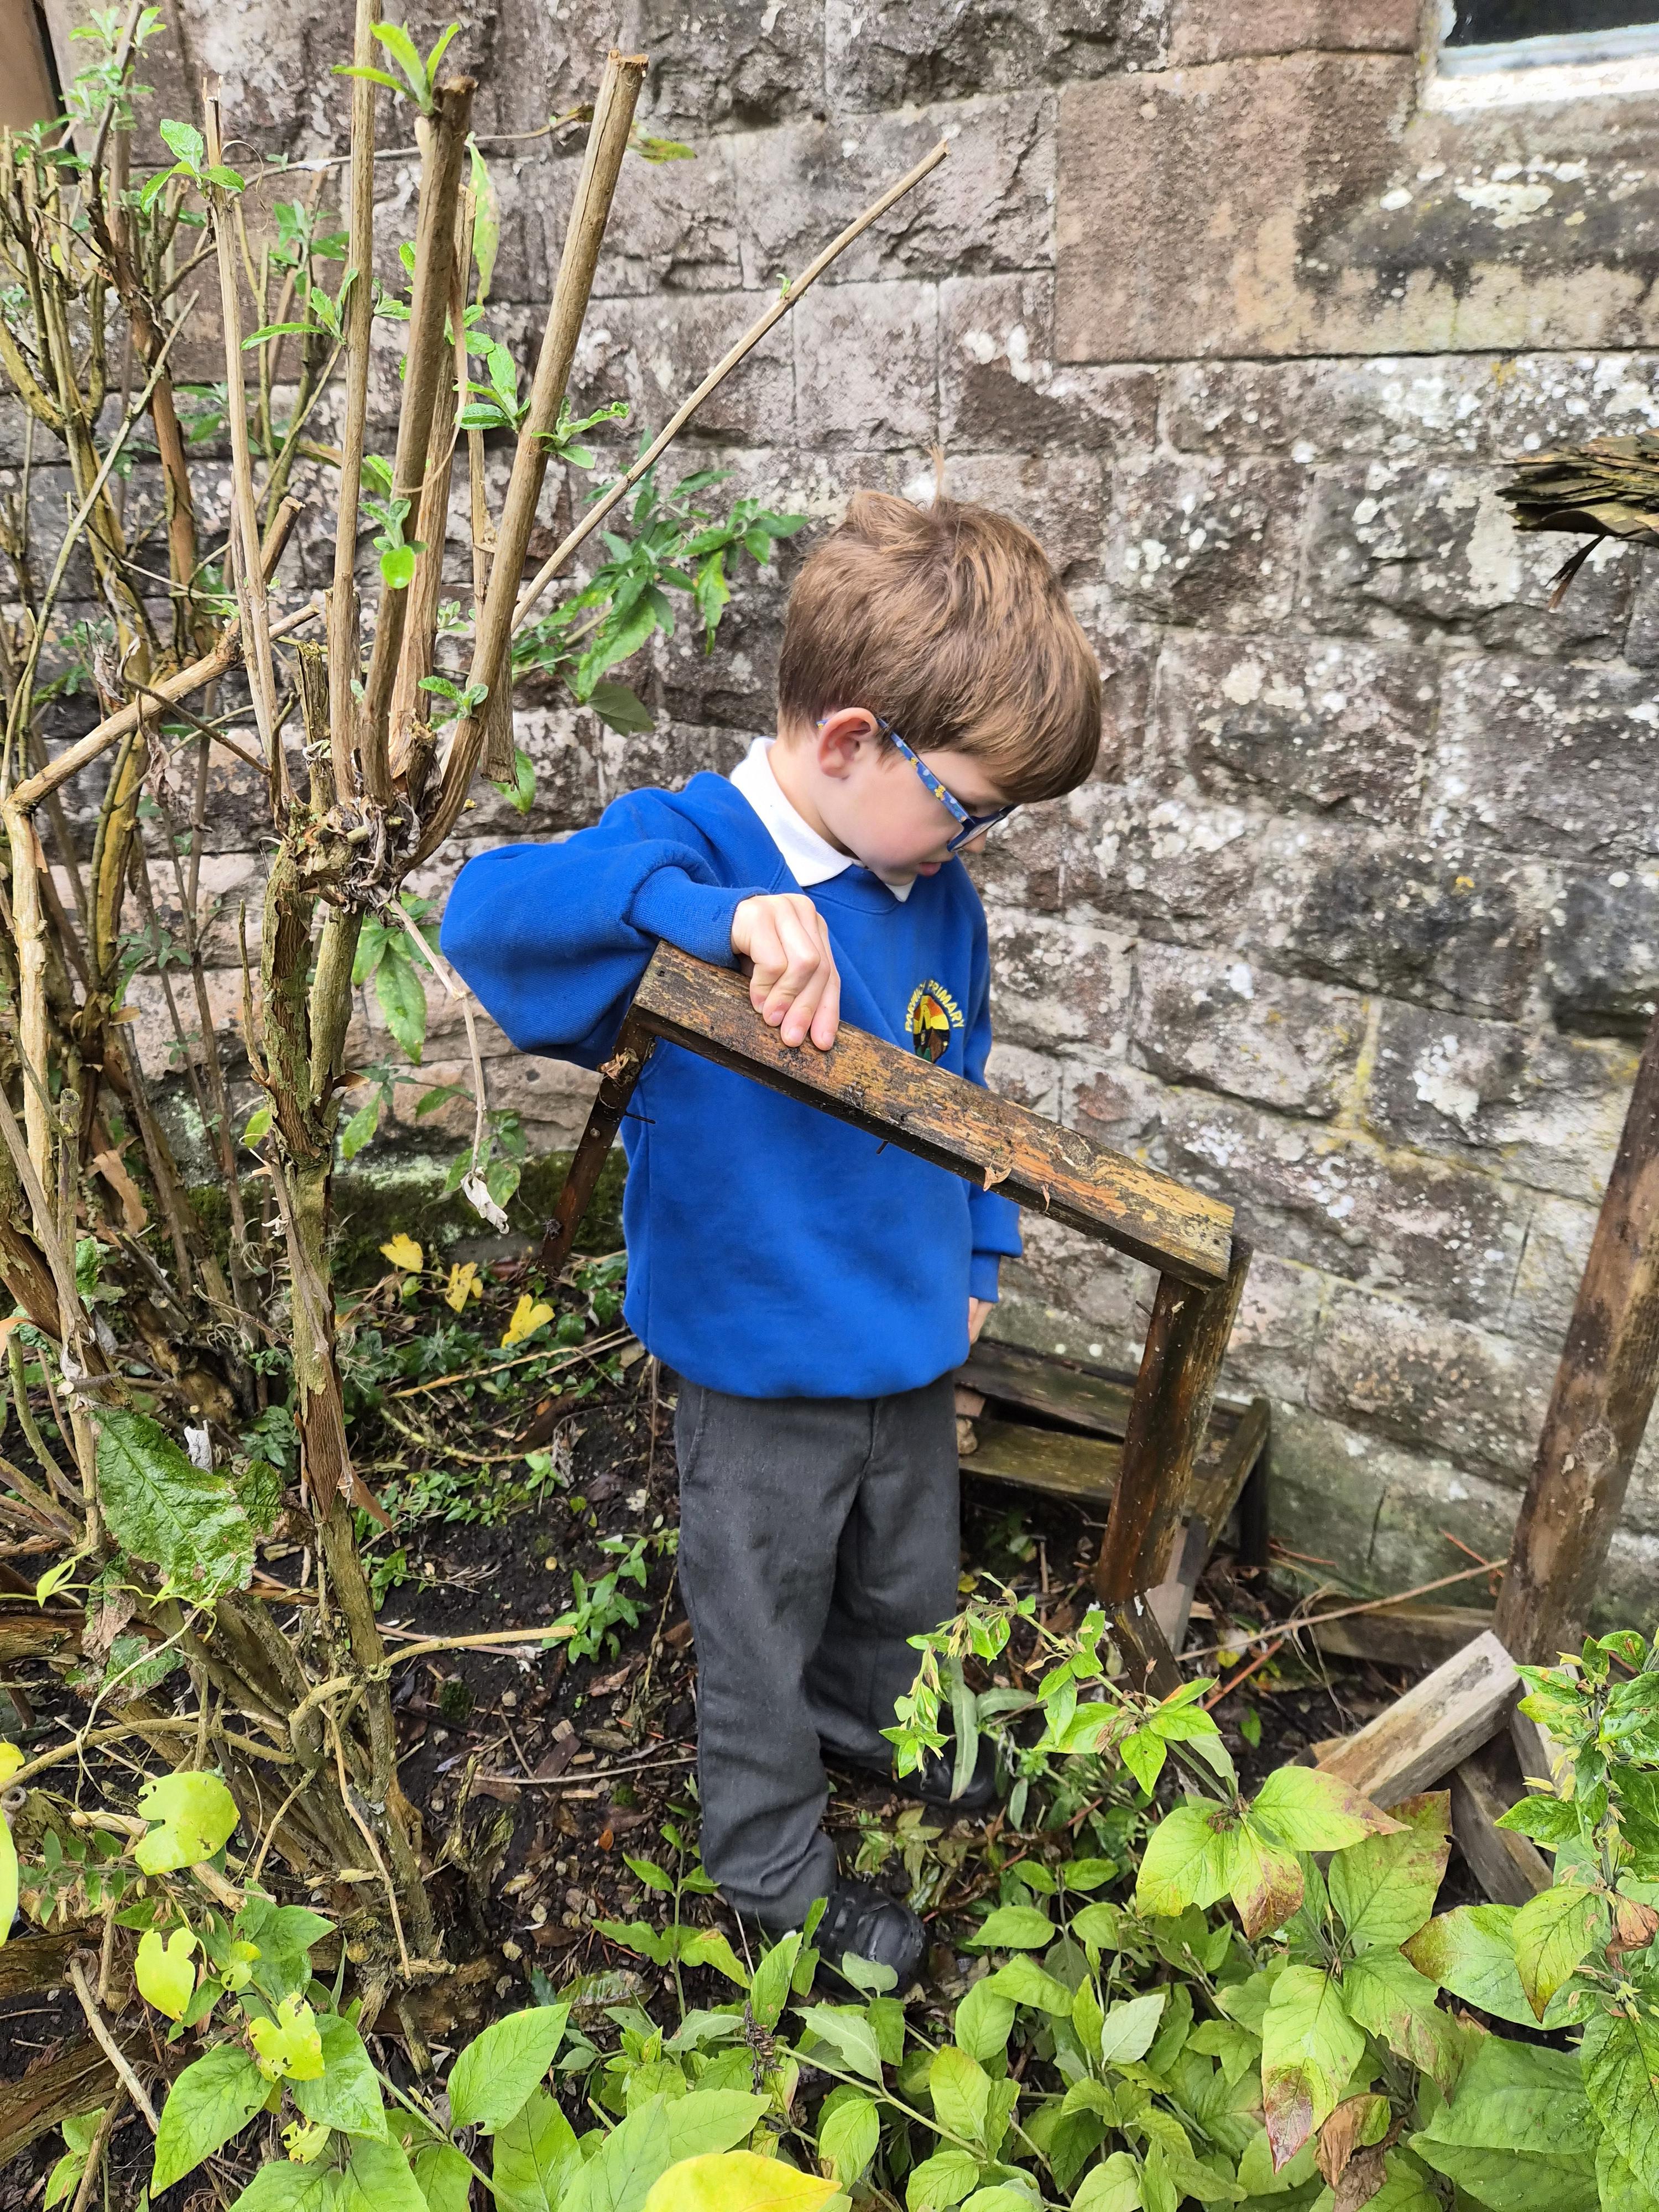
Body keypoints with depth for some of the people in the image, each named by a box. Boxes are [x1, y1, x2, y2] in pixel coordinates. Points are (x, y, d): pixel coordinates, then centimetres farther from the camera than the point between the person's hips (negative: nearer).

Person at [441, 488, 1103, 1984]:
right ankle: (770, 1859, 46)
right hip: (761, 1368, -6)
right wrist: (723, 907, -52)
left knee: (909, 1581, 31)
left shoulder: (939, 895, -4)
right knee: (765, 1624, 19)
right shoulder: (689, 855, -23)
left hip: (913, 1343, 6)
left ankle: (871, 1720, 63)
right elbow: (490, 911, -40)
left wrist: (977, 1251, 14)